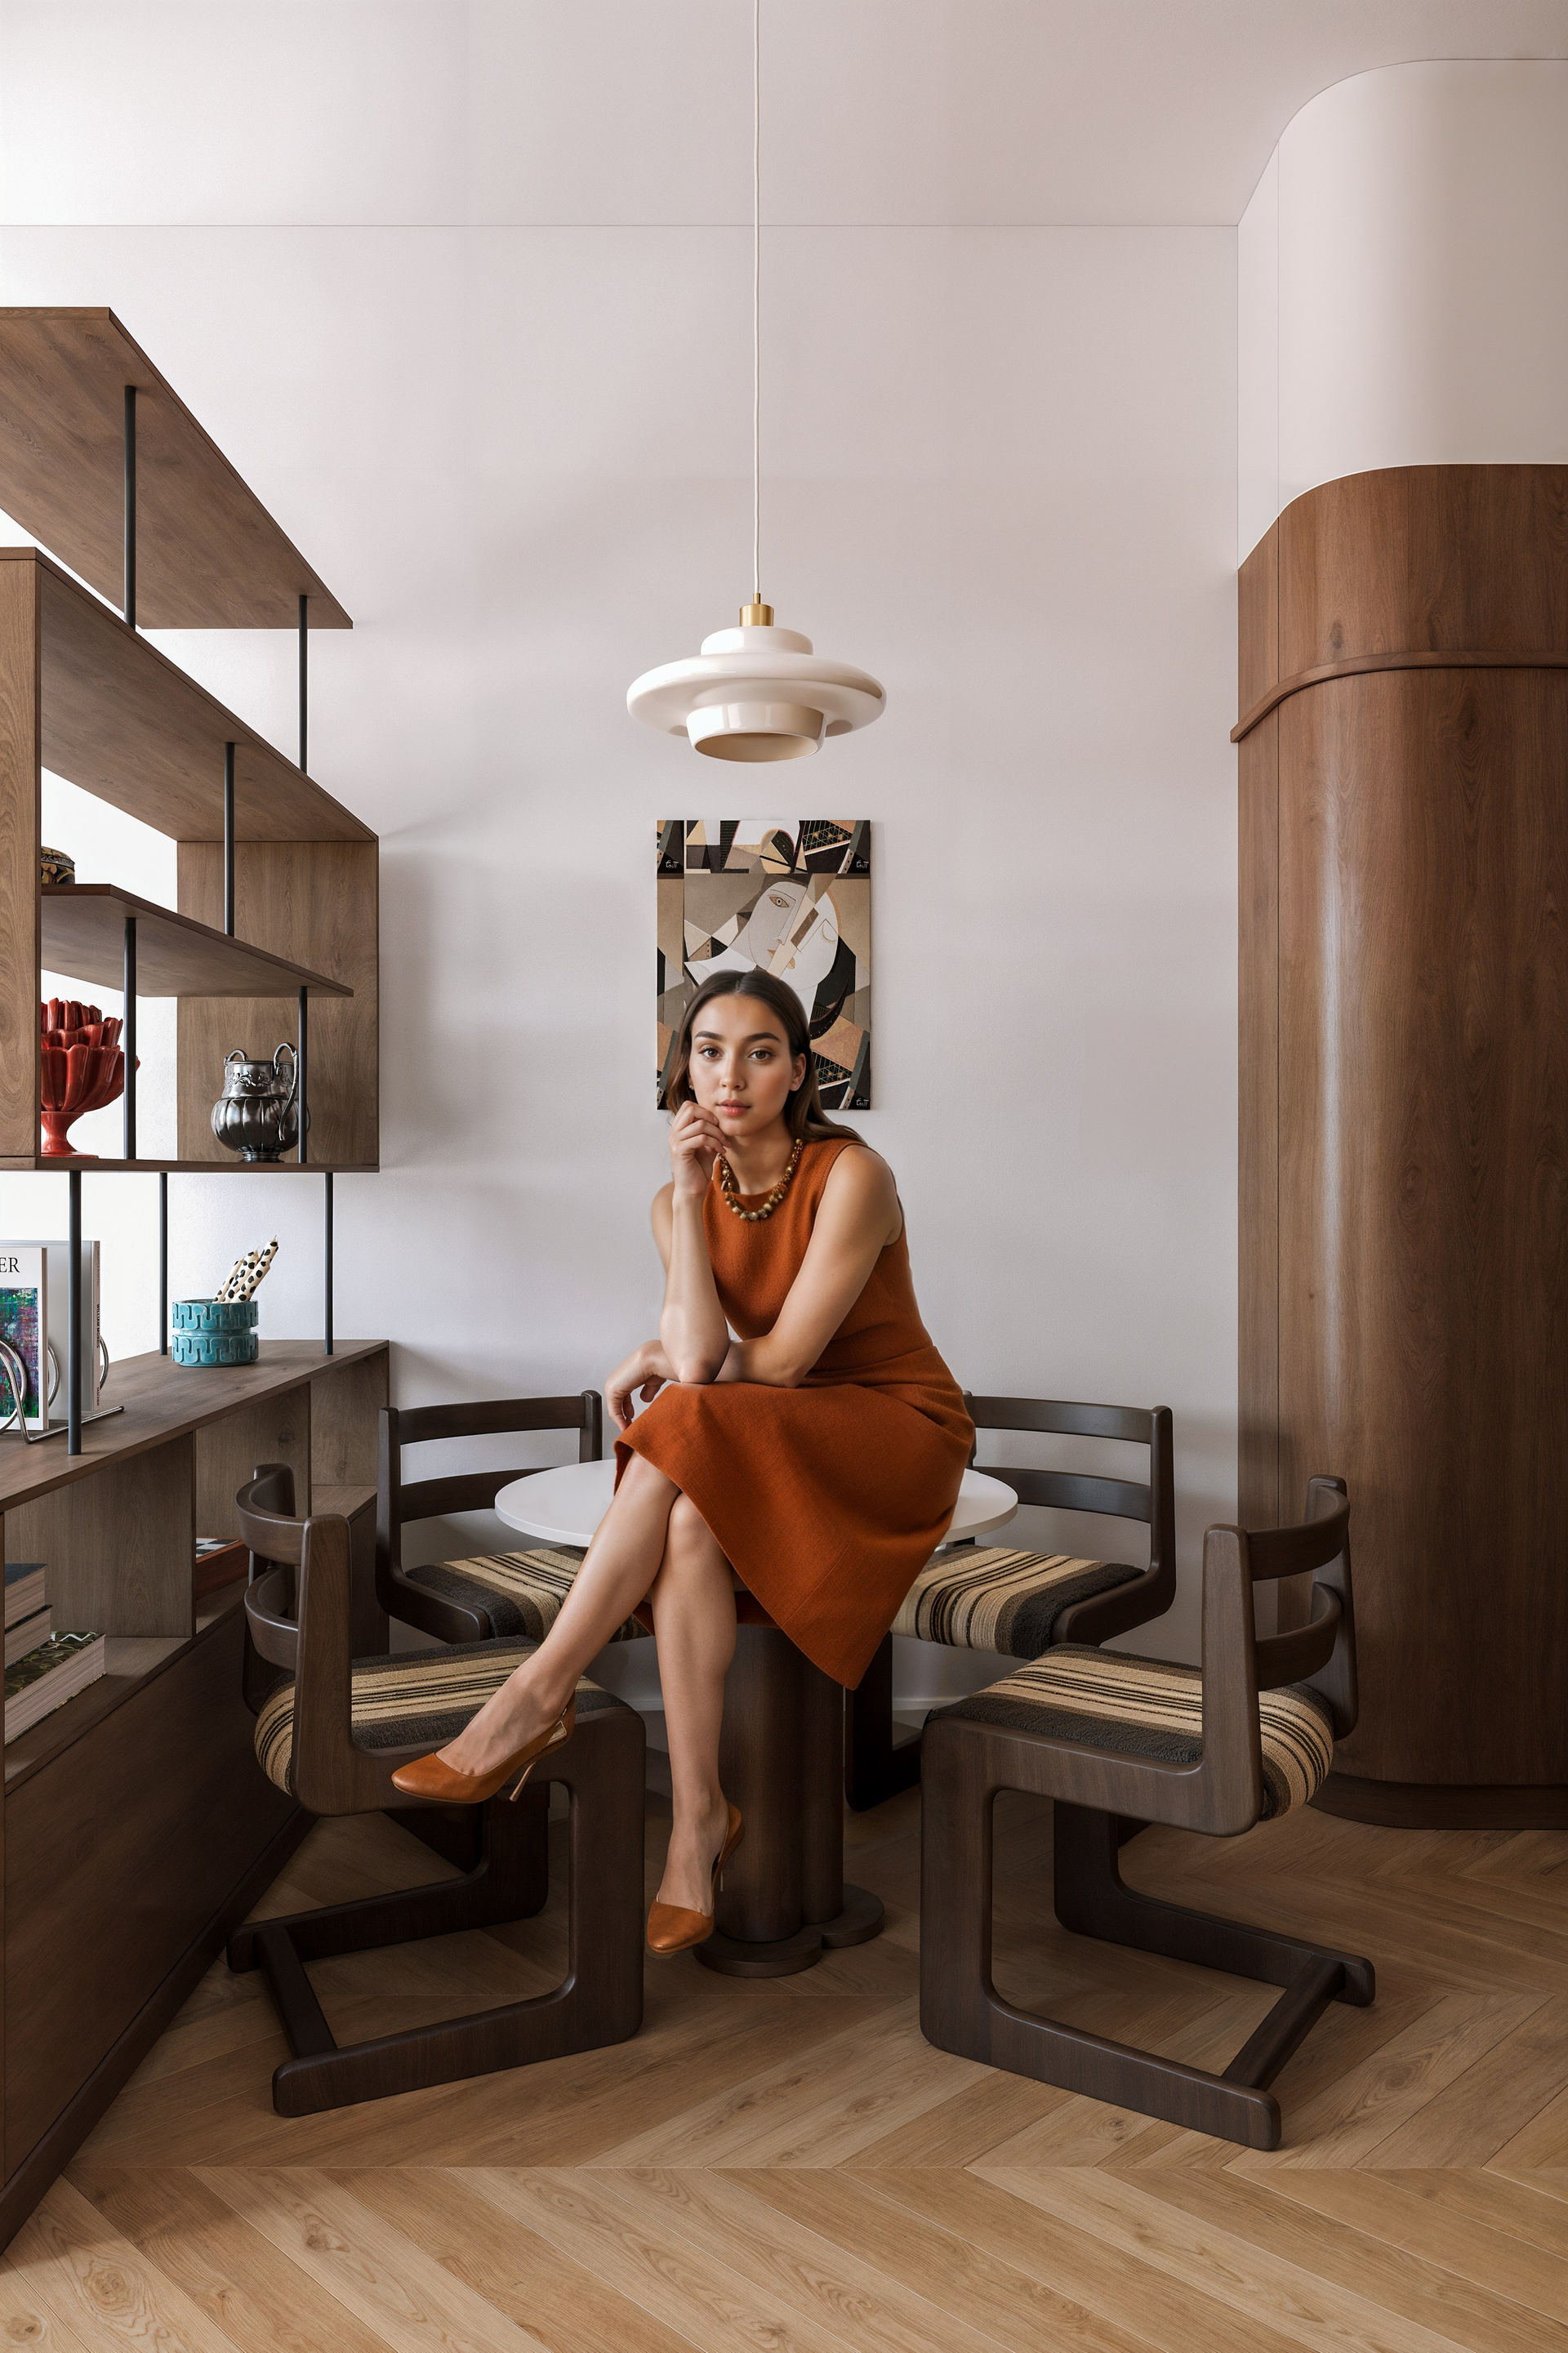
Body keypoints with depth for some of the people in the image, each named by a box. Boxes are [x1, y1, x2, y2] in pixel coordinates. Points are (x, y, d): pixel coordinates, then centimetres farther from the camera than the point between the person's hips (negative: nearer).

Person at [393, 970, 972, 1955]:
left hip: (899, 1427, -4)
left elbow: (777, 1361, -18)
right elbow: (699, 1354, -14)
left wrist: (664, 1362, -3)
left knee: (682, 1437, -31)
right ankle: (699, 1819, -22)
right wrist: (688, 1193, -14)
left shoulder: (851, 1176, -16)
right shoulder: (682, 1200, 2)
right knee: (688, 1525, -31)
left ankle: (538, 1694, -22)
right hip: (766, 1443, 5)